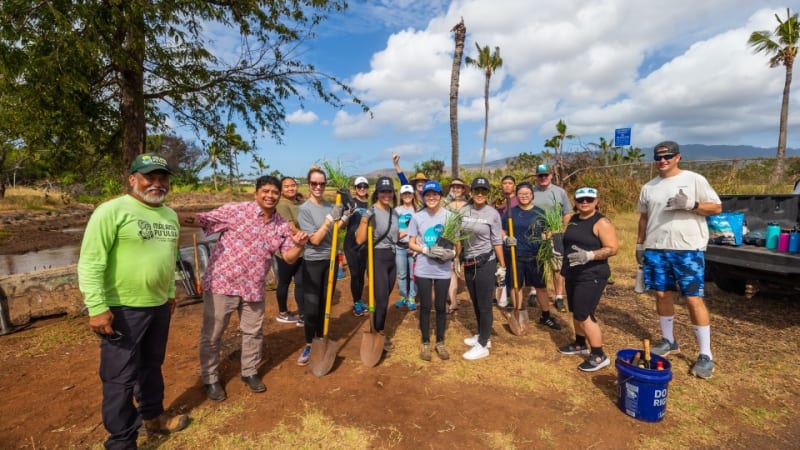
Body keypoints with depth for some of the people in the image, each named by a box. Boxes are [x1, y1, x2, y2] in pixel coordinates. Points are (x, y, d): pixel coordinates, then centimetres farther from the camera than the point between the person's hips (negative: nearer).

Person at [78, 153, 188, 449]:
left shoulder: (170, 215, 9)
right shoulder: (112, 211, -13)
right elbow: (90, 263, -16)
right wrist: (97, 308, -19)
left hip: (159, 306, 7)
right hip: (123, 308, -6)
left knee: (152, 366, 21)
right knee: (120, 377, 5)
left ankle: (153, 417, 40)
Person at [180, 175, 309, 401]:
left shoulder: (282, 225, 0)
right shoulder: (235, 210, -12)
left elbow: (289, 257, 2)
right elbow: (201, 219, -15)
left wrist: (299, 245, -20)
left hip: (254, 287, 4)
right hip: (221, 282, -4)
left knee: (253, 332, 17)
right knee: (212, 334, 10)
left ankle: (250, 372, 39)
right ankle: (210, 379, 30)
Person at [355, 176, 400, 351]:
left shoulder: (394, 212, 9)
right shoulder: (371, 212, -13)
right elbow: (359, 240, -21)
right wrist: (364, 220, -31)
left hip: (392, 257, 7)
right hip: (377, 257, -7)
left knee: (385, 297, 15)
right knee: (382, 298, -1)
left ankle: (377, 327, 32)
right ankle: (380, 333, 19)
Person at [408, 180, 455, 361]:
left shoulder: (449, 216, -3)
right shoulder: (417, 217, -2)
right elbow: (411, 243, 2)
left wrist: (452, 252, -17)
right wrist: (426, 250, -16)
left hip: (443, 269, 0)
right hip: (423, 269, 0)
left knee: (440, 306, 11)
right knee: (425, 306, 9)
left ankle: (440, 342, 28)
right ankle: (426, 343, 25)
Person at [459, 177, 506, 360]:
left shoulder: (492, 213, -9)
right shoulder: (464, 211, 2)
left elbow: (497, 242, -7)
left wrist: (502, 266, -5)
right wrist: (458, 260, 11)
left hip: (486, 263, -5)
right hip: (468, 263, 5)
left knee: (484, 305, 2)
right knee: (475, 303, 17)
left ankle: (483, 346, 11)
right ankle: (482, 335, 34)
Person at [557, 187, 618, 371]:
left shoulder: (602, 222, -13)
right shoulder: (570, 219, 8)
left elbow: (612, 249, -18)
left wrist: (589, 255, -32)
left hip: (592, 276, -7)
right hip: (572, 274, 7)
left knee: (584, 315, -8)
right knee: (576, 312, 18)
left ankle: (599, 356, 5)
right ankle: (580, 344, 36)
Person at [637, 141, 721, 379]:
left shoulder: (694, 180, -2)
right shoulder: (649, 187, 11)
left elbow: (717, 207, -3)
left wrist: (691, 205, -20)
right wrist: (639, 244, 16)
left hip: (688, 249, -4)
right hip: (656, 250, 5)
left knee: (694, 299, -3)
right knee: (662, 295, 11)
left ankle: (706, 355, 9)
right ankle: (668, 341, 28)